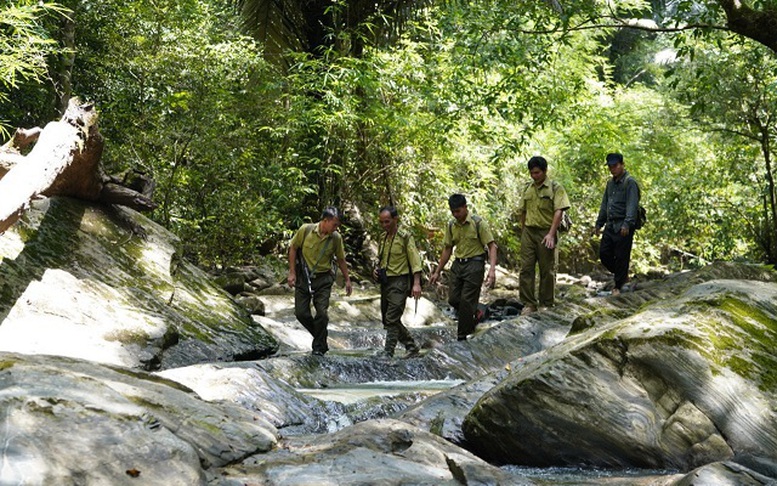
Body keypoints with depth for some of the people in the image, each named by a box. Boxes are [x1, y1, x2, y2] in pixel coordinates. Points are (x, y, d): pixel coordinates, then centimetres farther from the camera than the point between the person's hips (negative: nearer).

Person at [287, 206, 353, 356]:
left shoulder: (336, 238, -7)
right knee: (301, 313, 0)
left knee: (322, 313, -7)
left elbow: (341, 259, 6)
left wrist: (347, 280, 9)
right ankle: (321, 334, 25)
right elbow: (293, 248, -1)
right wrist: (292, 273, -3)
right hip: (303, 277, 0)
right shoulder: (305, 230, -13)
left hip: (323, 278, 0)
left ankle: (319, 347, 8)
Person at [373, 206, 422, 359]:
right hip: (385, 282, 8)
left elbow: (415, 260, -13)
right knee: (388, 320, 12)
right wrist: (376, 270, 5)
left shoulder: (405, 237, -9)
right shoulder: (383, 237, 13)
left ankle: (388, 352, -13)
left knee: (392, 319, -14)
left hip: (399, 282, -8)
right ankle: (411, 347, 24)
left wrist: (416, 283, -21)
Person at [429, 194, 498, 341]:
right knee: (453, 299, 6)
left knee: (466, 301, -7)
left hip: (474, 264, -6)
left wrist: (492, 269, -24)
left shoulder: (478, 223, -10)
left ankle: (462, 336, 4)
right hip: (457, 264, 6)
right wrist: (437, 272, 14)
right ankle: (472, 318, 33)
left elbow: (491, 246, -11)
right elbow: (447, 249, 14)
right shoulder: (451, 225, 6)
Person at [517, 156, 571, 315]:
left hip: (546, 233, -4)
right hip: (528, 232, 4)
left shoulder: (555, 188, -5)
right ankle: (529, 304, 7)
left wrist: (551, 234, -20)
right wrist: (523, 230, 11)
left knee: (547, 270, 4)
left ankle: (547, 304, 15)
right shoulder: (528, 188, 11)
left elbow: (559, 211, -13)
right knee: (526, 268, 1)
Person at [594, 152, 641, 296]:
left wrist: (627, 224, -28)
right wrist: (599, 224, 21)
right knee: (604, 253, 5)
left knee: (621, 257, -2)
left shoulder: (629, 182, -8)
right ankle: (623, 275, 25)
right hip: (610, 225, 8)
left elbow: (632, 205, -18)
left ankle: (618, 286, 8)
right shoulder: (610, 183, 17)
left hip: (623, 227, -8)